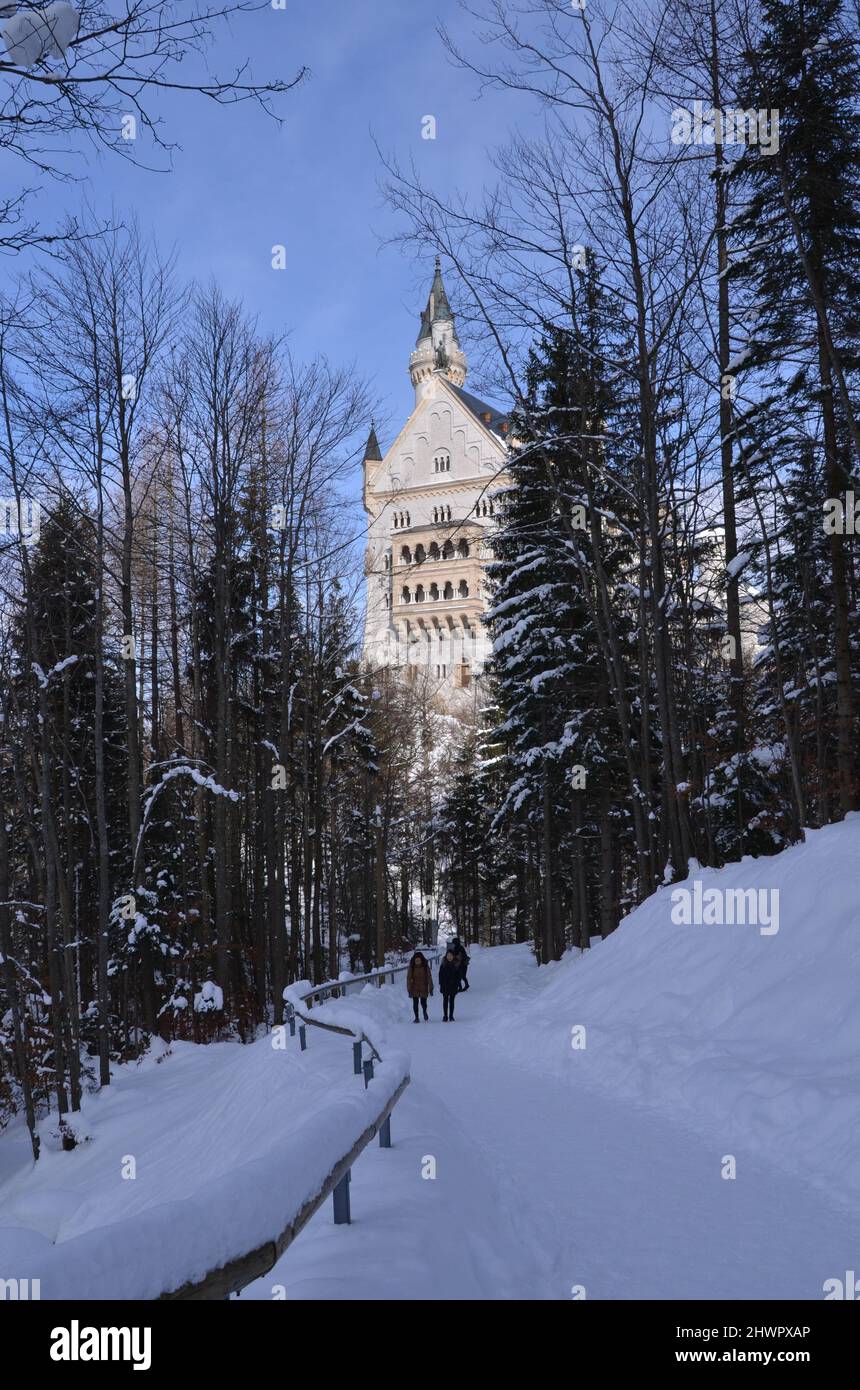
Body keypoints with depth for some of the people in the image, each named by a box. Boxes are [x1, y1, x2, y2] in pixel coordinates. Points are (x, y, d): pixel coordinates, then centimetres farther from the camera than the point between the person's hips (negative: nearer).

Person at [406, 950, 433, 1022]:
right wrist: (409, 990, -7)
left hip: (423, 989, -1)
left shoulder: (426, 967, -5)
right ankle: (416, 1017, 16)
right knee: (415, 1003, 2)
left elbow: (429, 978, -1)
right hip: (415, 989, 1)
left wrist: (431, 989, -3)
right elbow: (409, 979, -3)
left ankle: (425, 1012, 32)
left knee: (423, 1002, 1)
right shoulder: (411, 968, -5)